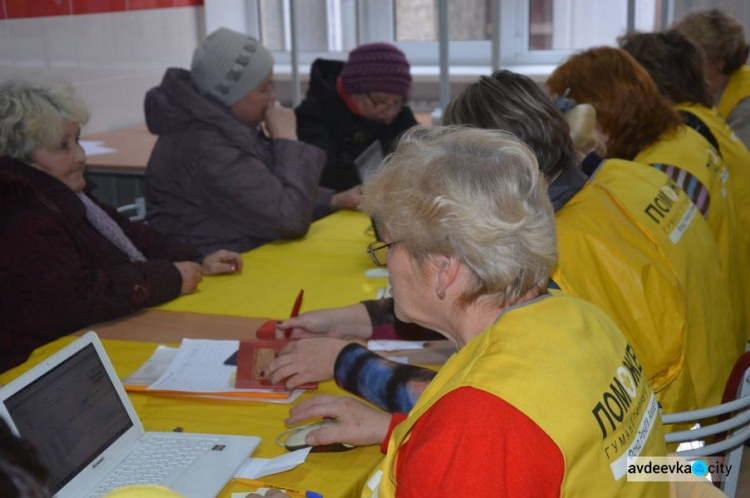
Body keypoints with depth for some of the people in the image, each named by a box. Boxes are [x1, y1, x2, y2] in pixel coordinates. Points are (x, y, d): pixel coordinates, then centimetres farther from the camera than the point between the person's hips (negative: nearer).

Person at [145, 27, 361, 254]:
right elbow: (290, 220, -24)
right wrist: (286, 140, -15)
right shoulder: (208, 149, -25)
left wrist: (335, 200, 3)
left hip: (245, 257, 9)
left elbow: (272, 193, 17)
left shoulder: (222, 124, 4)